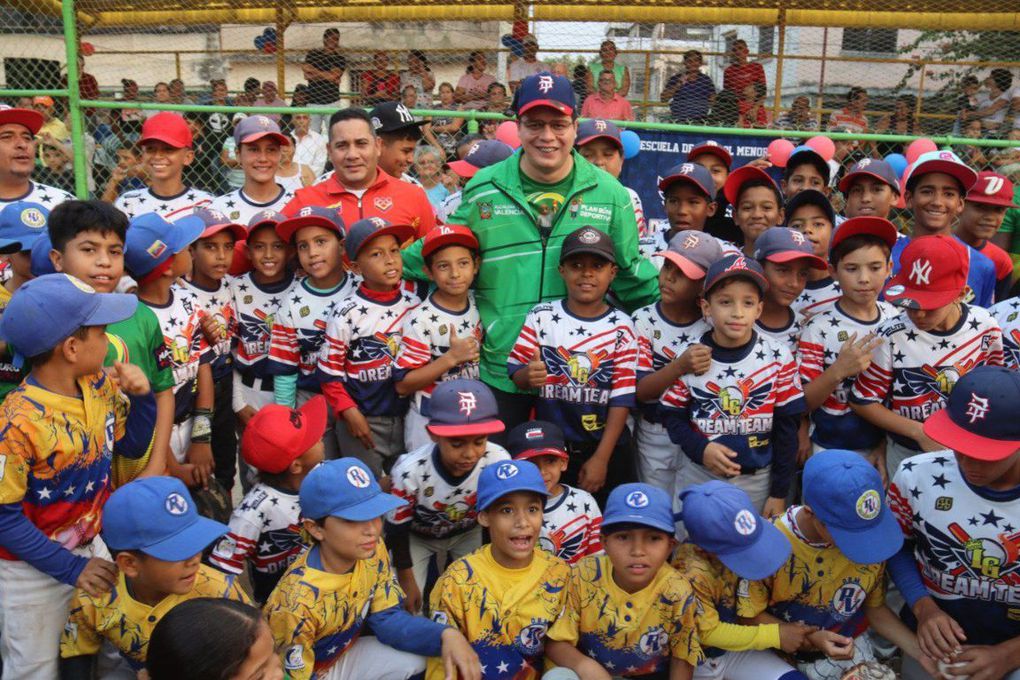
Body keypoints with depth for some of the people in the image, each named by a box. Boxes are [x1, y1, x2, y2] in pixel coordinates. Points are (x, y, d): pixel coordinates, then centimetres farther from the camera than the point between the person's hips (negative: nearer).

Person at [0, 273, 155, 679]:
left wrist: (141, 396, -11)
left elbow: (131, 446, 8)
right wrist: (70, 567, -20)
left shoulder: (100, 385, -7)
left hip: (92, 547, 6)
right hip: (33, 569, -6)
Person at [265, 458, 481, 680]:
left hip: (340, 657, 6)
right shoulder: (298, 600, -32)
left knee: (418, 659, -15)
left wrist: (445, 634, -24)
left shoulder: (372, 551, -14)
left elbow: (388, 617, -7)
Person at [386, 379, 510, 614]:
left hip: (467, 534, 2)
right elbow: (397, 530, -20)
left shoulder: (499, 462, -32)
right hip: (416, 537, -2)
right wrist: (407, 582, -9)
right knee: (407, 608, -7)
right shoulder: (410, 471, -38)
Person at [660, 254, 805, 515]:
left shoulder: (778, 358, -7)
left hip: (757, 480, 0)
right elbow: (672, 415, 0)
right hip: (699, 476, 1)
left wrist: (779, 493, -1)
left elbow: (787, 428, -2)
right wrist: (700, 449, -17)